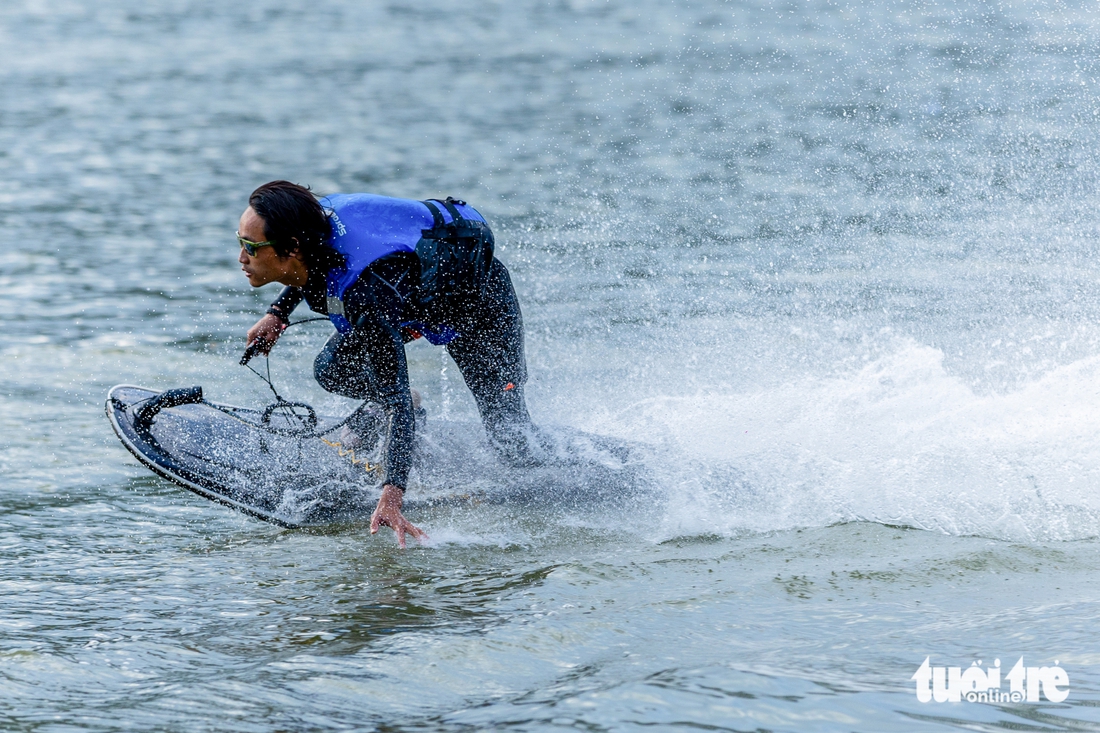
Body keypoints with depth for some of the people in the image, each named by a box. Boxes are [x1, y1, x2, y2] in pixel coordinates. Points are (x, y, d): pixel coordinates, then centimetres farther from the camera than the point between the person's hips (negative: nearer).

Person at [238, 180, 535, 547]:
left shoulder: (364, 293, -44)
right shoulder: (313, 219, -24)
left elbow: (397, 401, -44)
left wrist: (391, 497, -52)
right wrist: (277, 313, 0)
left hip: (480, 300, -7)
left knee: (509, 441, -8)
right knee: (334, 371, -4)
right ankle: (380, 410, 26)